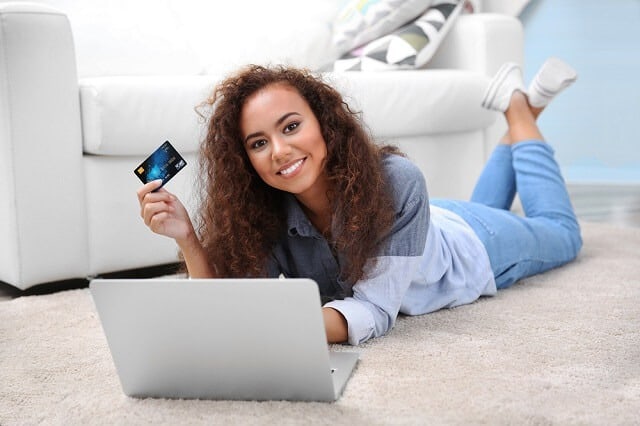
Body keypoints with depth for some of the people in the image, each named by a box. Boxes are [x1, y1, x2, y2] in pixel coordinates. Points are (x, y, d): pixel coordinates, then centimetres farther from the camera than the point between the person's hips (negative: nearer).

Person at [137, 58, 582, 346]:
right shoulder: (264, 214, -34)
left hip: (471, 247, -3)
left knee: (561, 233, 30)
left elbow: (376, 309, -47)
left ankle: (521, 109, 37)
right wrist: (187, 238, -50)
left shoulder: (395, 182, -46)